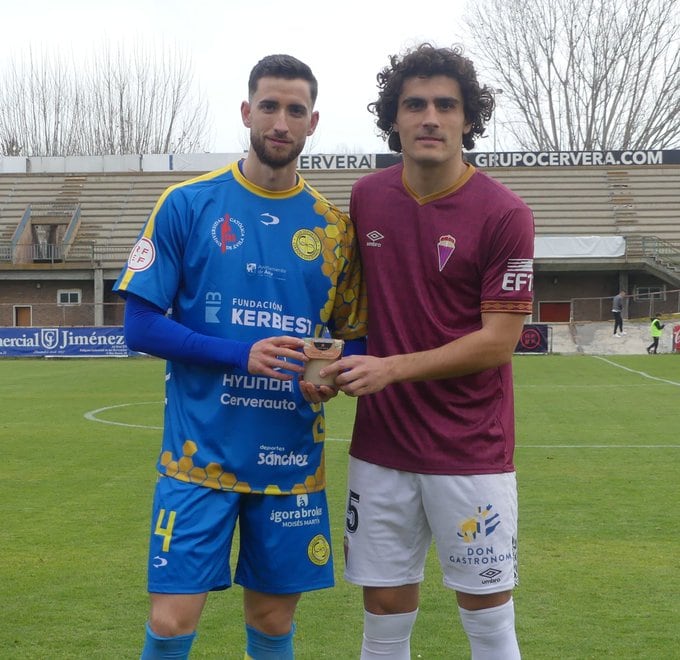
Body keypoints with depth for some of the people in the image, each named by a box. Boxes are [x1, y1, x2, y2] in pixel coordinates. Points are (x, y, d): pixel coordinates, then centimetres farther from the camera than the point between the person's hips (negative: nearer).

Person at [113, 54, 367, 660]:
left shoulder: (333, 226, 6)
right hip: (201, 452, -2)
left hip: (293, 459, 3)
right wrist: (242, 354, -17)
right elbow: (141, 325, -5)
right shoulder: (187, 205, -2)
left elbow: (351, 337, 13)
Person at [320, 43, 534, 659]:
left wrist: (391, 368, -18)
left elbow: (500, 340, -13)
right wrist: (341, 359, 6)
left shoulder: (504, 214, -11)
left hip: (472, 448, -4)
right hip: (381, 443, 4)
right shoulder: (367, 197, 5)